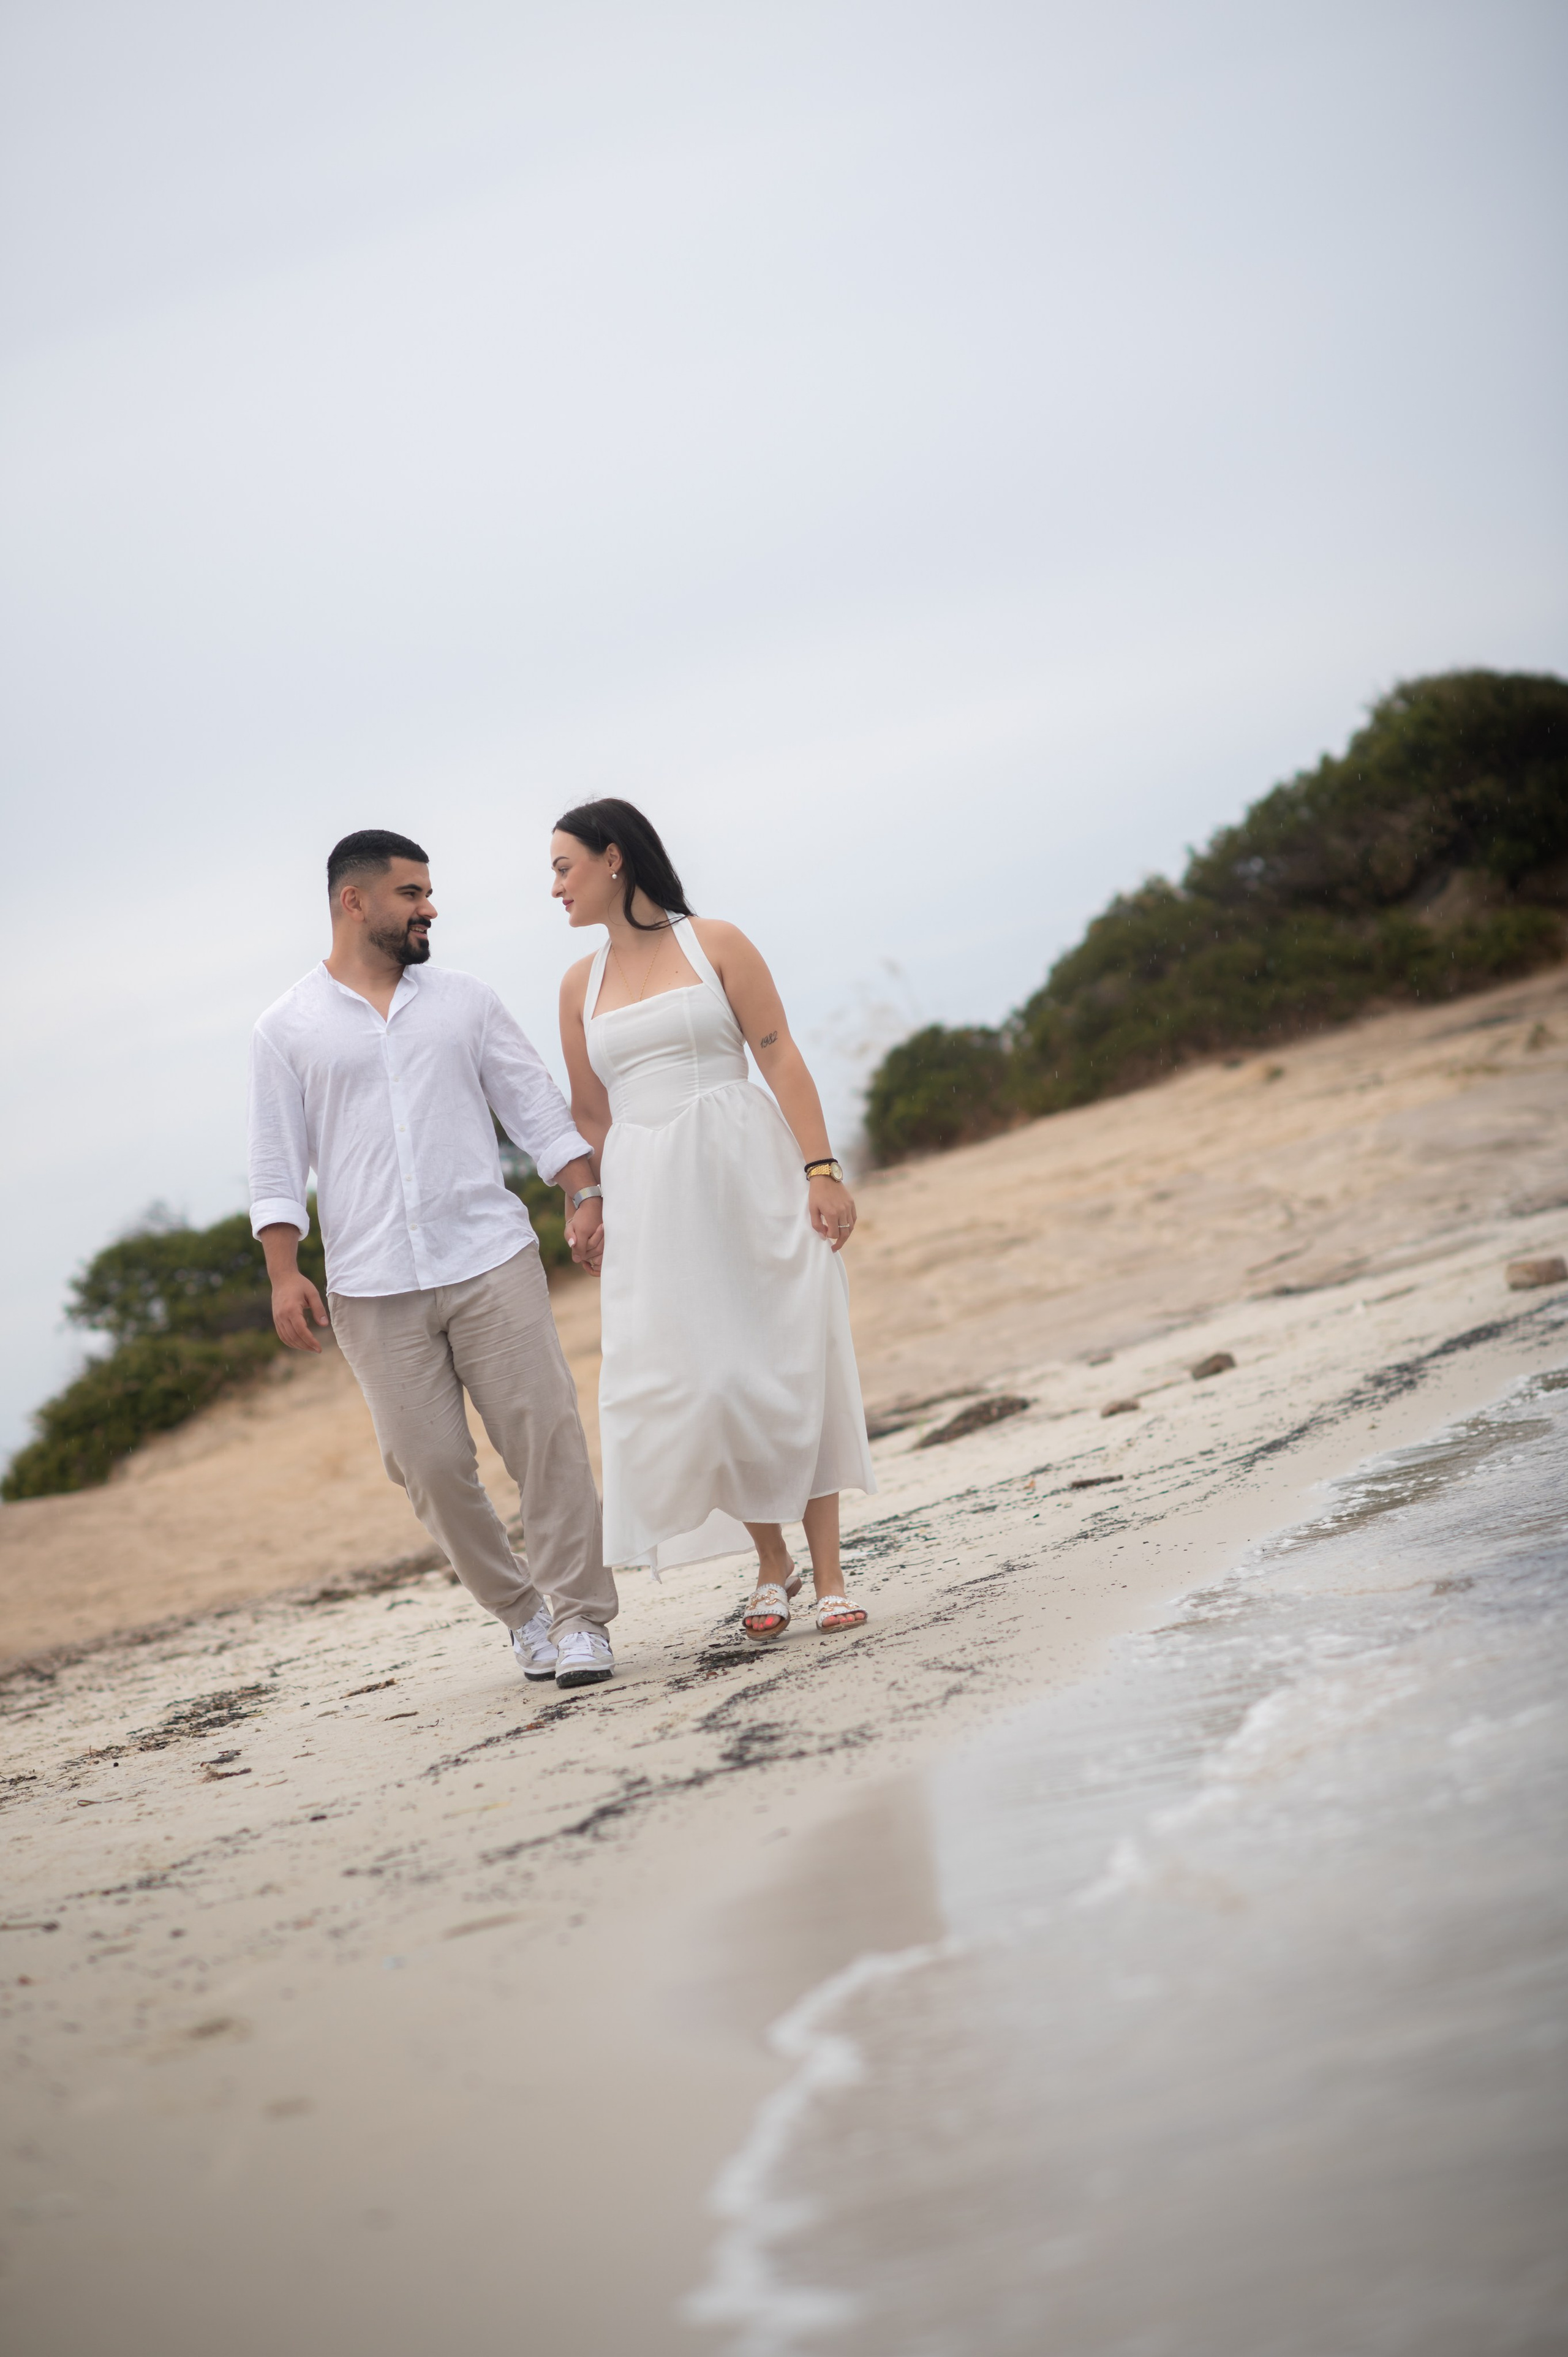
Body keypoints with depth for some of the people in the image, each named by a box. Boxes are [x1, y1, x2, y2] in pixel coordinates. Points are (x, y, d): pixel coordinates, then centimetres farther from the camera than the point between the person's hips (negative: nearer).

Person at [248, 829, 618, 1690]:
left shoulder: (465, 1002, 12)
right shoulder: (287, 1029, 7)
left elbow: (537, 1107, 11)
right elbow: (276, 1164, 5)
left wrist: (585, 1194, -2)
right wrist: (284, 1273, -3)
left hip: (491, 1263, 1)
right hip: (374, 1291, -1)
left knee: (544, 1434, -7)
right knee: (431, 1465, -1)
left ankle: (580, 1618, 0)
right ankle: (519, 1613, 14)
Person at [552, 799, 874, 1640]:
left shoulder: (713, 943, 0)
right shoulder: (582, 983, 11)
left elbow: (781, 1058, -5)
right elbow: (590, 1112, 16)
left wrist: (821, 1169, -13)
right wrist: (592, 1209, 10)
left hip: (746, 1169, -3)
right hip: (649, 1193, 3)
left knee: (789, 1362, -4)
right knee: (692, 1377, -3)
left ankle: (828, 1574, 2)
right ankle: (771, 1562, 14)